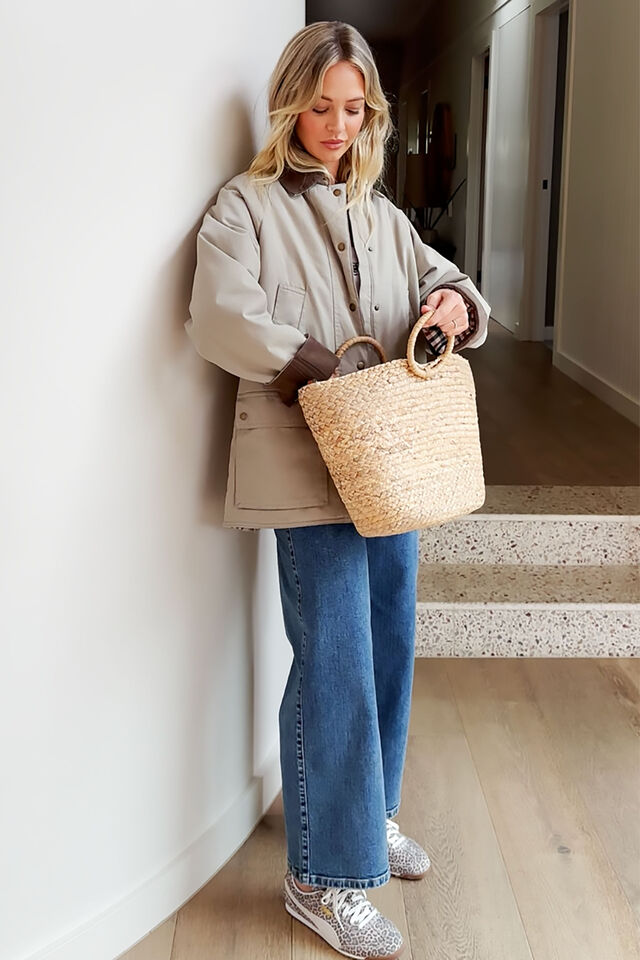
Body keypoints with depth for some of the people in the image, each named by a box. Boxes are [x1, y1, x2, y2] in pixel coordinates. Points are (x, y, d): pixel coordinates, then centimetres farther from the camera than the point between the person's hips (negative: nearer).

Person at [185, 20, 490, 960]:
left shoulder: (378, 212, 17)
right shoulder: (249, 203, -2)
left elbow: (441, 283, 17)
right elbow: (220, 316, -17)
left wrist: (458, 302, -6)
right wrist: (314, 371, -19)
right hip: (308, 466, -6)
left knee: (388, 645, 13)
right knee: (335, 662, -5)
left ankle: (367, 814, 34)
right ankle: (324, 875, 9)